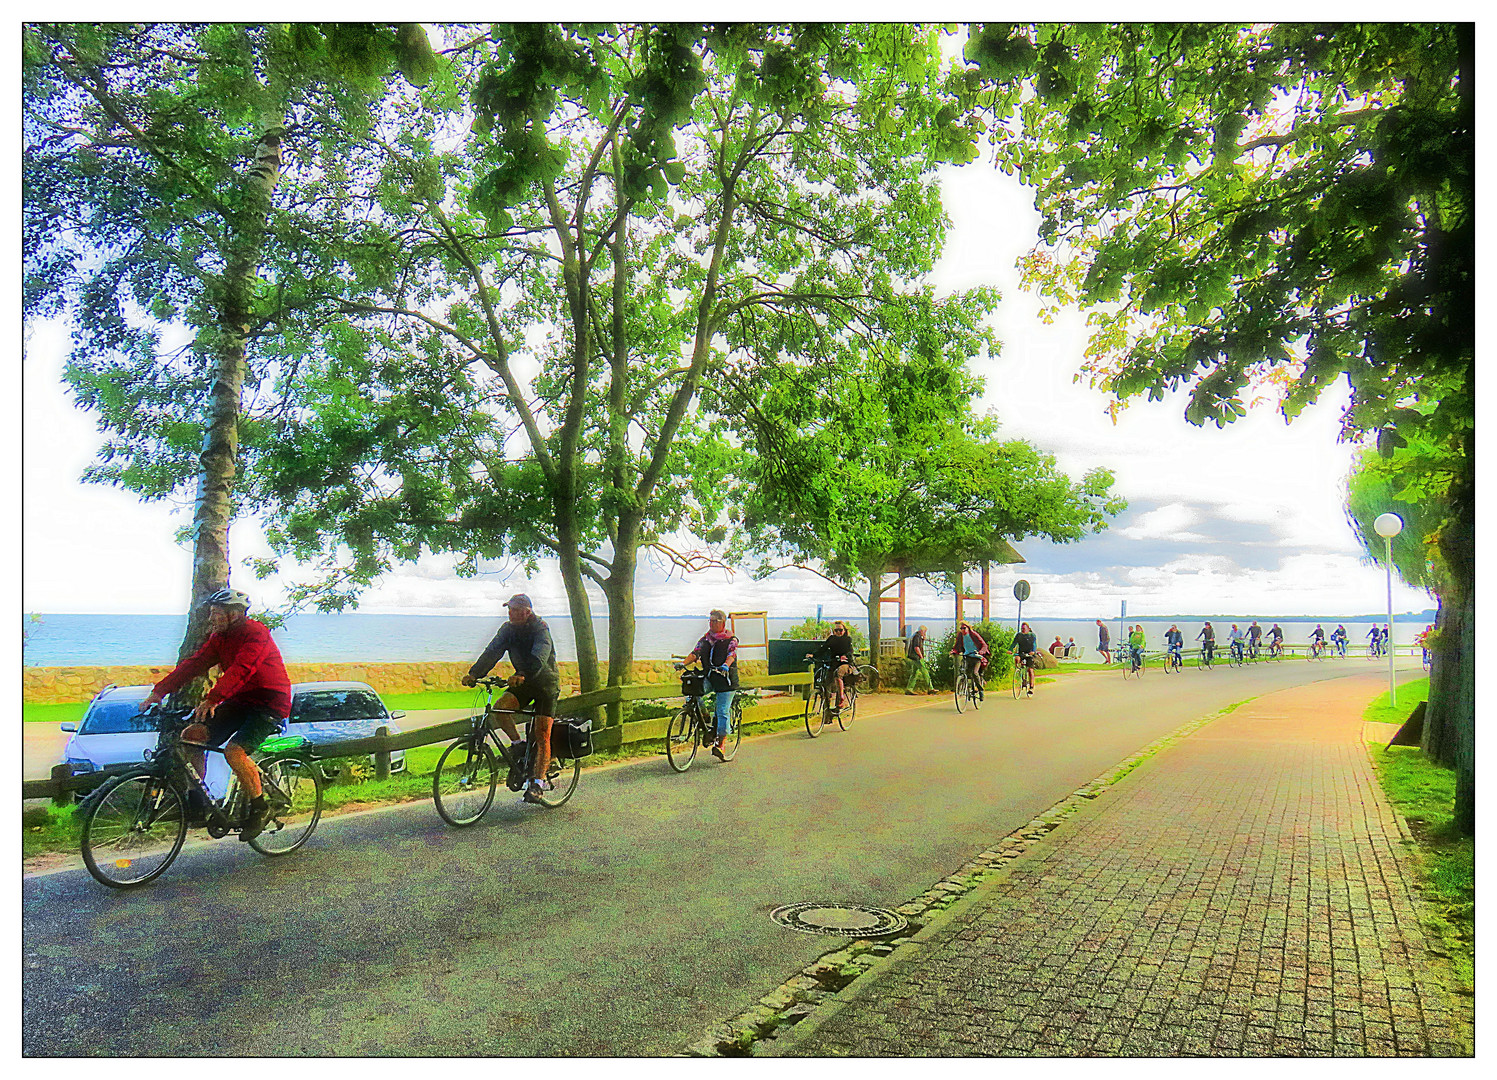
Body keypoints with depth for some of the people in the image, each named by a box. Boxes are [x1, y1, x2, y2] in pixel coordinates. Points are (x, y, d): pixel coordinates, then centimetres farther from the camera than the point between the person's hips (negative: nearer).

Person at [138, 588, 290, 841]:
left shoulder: (256, 633, -18)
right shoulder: (219, 637, 8)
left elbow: (240, 669, -32)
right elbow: (194, 663, 1)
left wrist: (212, 699, -43)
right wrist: (159, 691, -10)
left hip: (269, 701, -8)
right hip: (239, 700, 8)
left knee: (234, 751, -25)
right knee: (192, 735, -9)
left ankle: (259, 807, -6)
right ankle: (196, 800, 4)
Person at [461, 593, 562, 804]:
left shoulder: (540, 629, -20)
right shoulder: (508, 629, -4)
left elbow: (539, 658, -37)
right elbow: (492, 652, -14)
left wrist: (523, 675, -54)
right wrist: (474, 673, -30)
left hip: (546, 683, -5)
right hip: (523, 683, 5)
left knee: (542, 736, -11)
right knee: (499, 709, -21)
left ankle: (538, 782, -6)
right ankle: (518, 743, 3)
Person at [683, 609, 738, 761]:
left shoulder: (731, 639, 0)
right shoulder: (705, 639, 12)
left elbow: (731, 654, -17)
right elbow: (695, 653, 0)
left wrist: (725, 665, -38)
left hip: (726, 679, -4)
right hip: (708, 678, 5)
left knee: (722, 712, -9)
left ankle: (720, 744, -2)